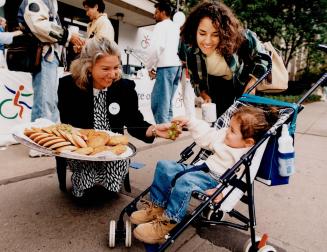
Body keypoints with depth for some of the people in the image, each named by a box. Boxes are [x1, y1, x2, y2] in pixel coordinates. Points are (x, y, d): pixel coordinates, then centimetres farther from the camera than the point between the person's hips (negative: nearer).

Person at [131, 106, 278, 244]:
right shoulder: (224, 135, 7)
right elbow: (207, 136, 19)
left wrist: (222, 191, -38)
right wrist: (190, 123, 16)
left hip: (215, 180, -9)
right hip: (202, 168, 9)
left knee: (184, 181, -37)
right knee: (164, 166, 2)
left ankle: (168, 222, -20)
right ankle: (157, 207, 7)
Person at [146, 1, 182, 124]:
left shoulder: (161, 26, -1)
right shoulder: (176, 27, 22)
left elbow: (156, 47, -14)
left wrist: (149, 67, -4)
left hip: (166, 67, -8)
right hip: (176, 66, 8)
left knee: (159, 101, -9)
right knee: (166, 101, 11)